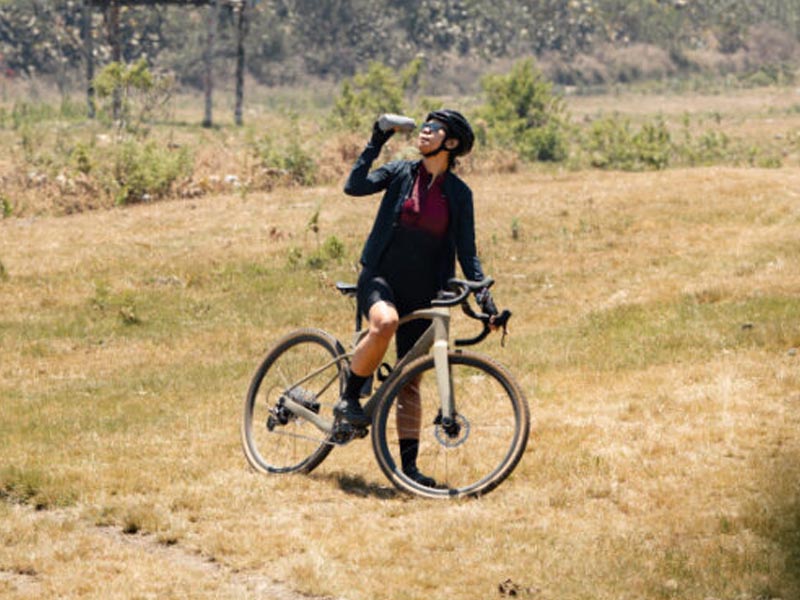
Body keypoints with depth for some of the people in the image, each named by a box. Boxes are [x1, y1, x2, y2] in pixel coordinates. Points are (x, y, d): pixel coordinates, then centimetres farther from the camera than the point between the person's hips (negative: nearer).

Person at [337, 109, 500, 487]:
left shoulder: (459, 194, 4)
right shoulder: (401, 173, 2)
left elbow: (466, 251, 4)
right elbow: (354, 186, -13)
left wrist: (482, 292, -9)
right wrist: (376, 143, -13)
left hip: (421, 292, 2)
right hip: (380, 278, -2)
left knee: (410, 381, 2)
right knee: (385, 322, -36)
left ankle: (408, 464, 5)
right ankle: (349, 396, -17)